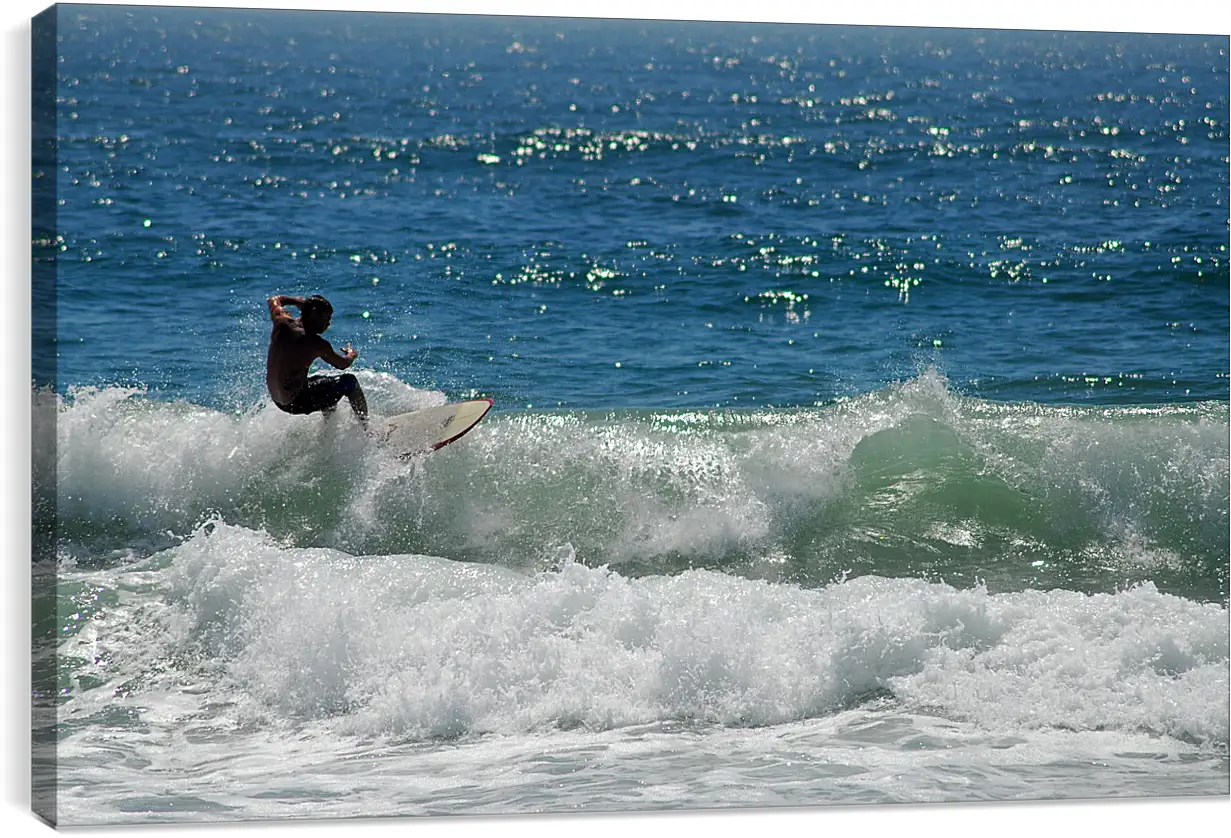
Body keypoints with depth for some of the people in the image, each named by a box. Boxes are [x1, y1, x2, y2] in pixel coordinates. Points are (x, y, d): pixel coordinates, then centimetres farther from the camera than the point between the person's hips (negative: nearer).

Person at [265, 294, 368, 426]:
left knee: (329, 385, 32)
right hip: (295, 403, -8)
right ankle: (366, 428, 10)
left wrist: (299, 301, 27)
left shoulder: (282, 322, -6)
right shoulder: (317, 344, -21)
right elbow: (343, 364, -2)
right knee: (350, 382, 3)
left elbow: (274, 300, 18)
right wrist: (352, 355, 19)